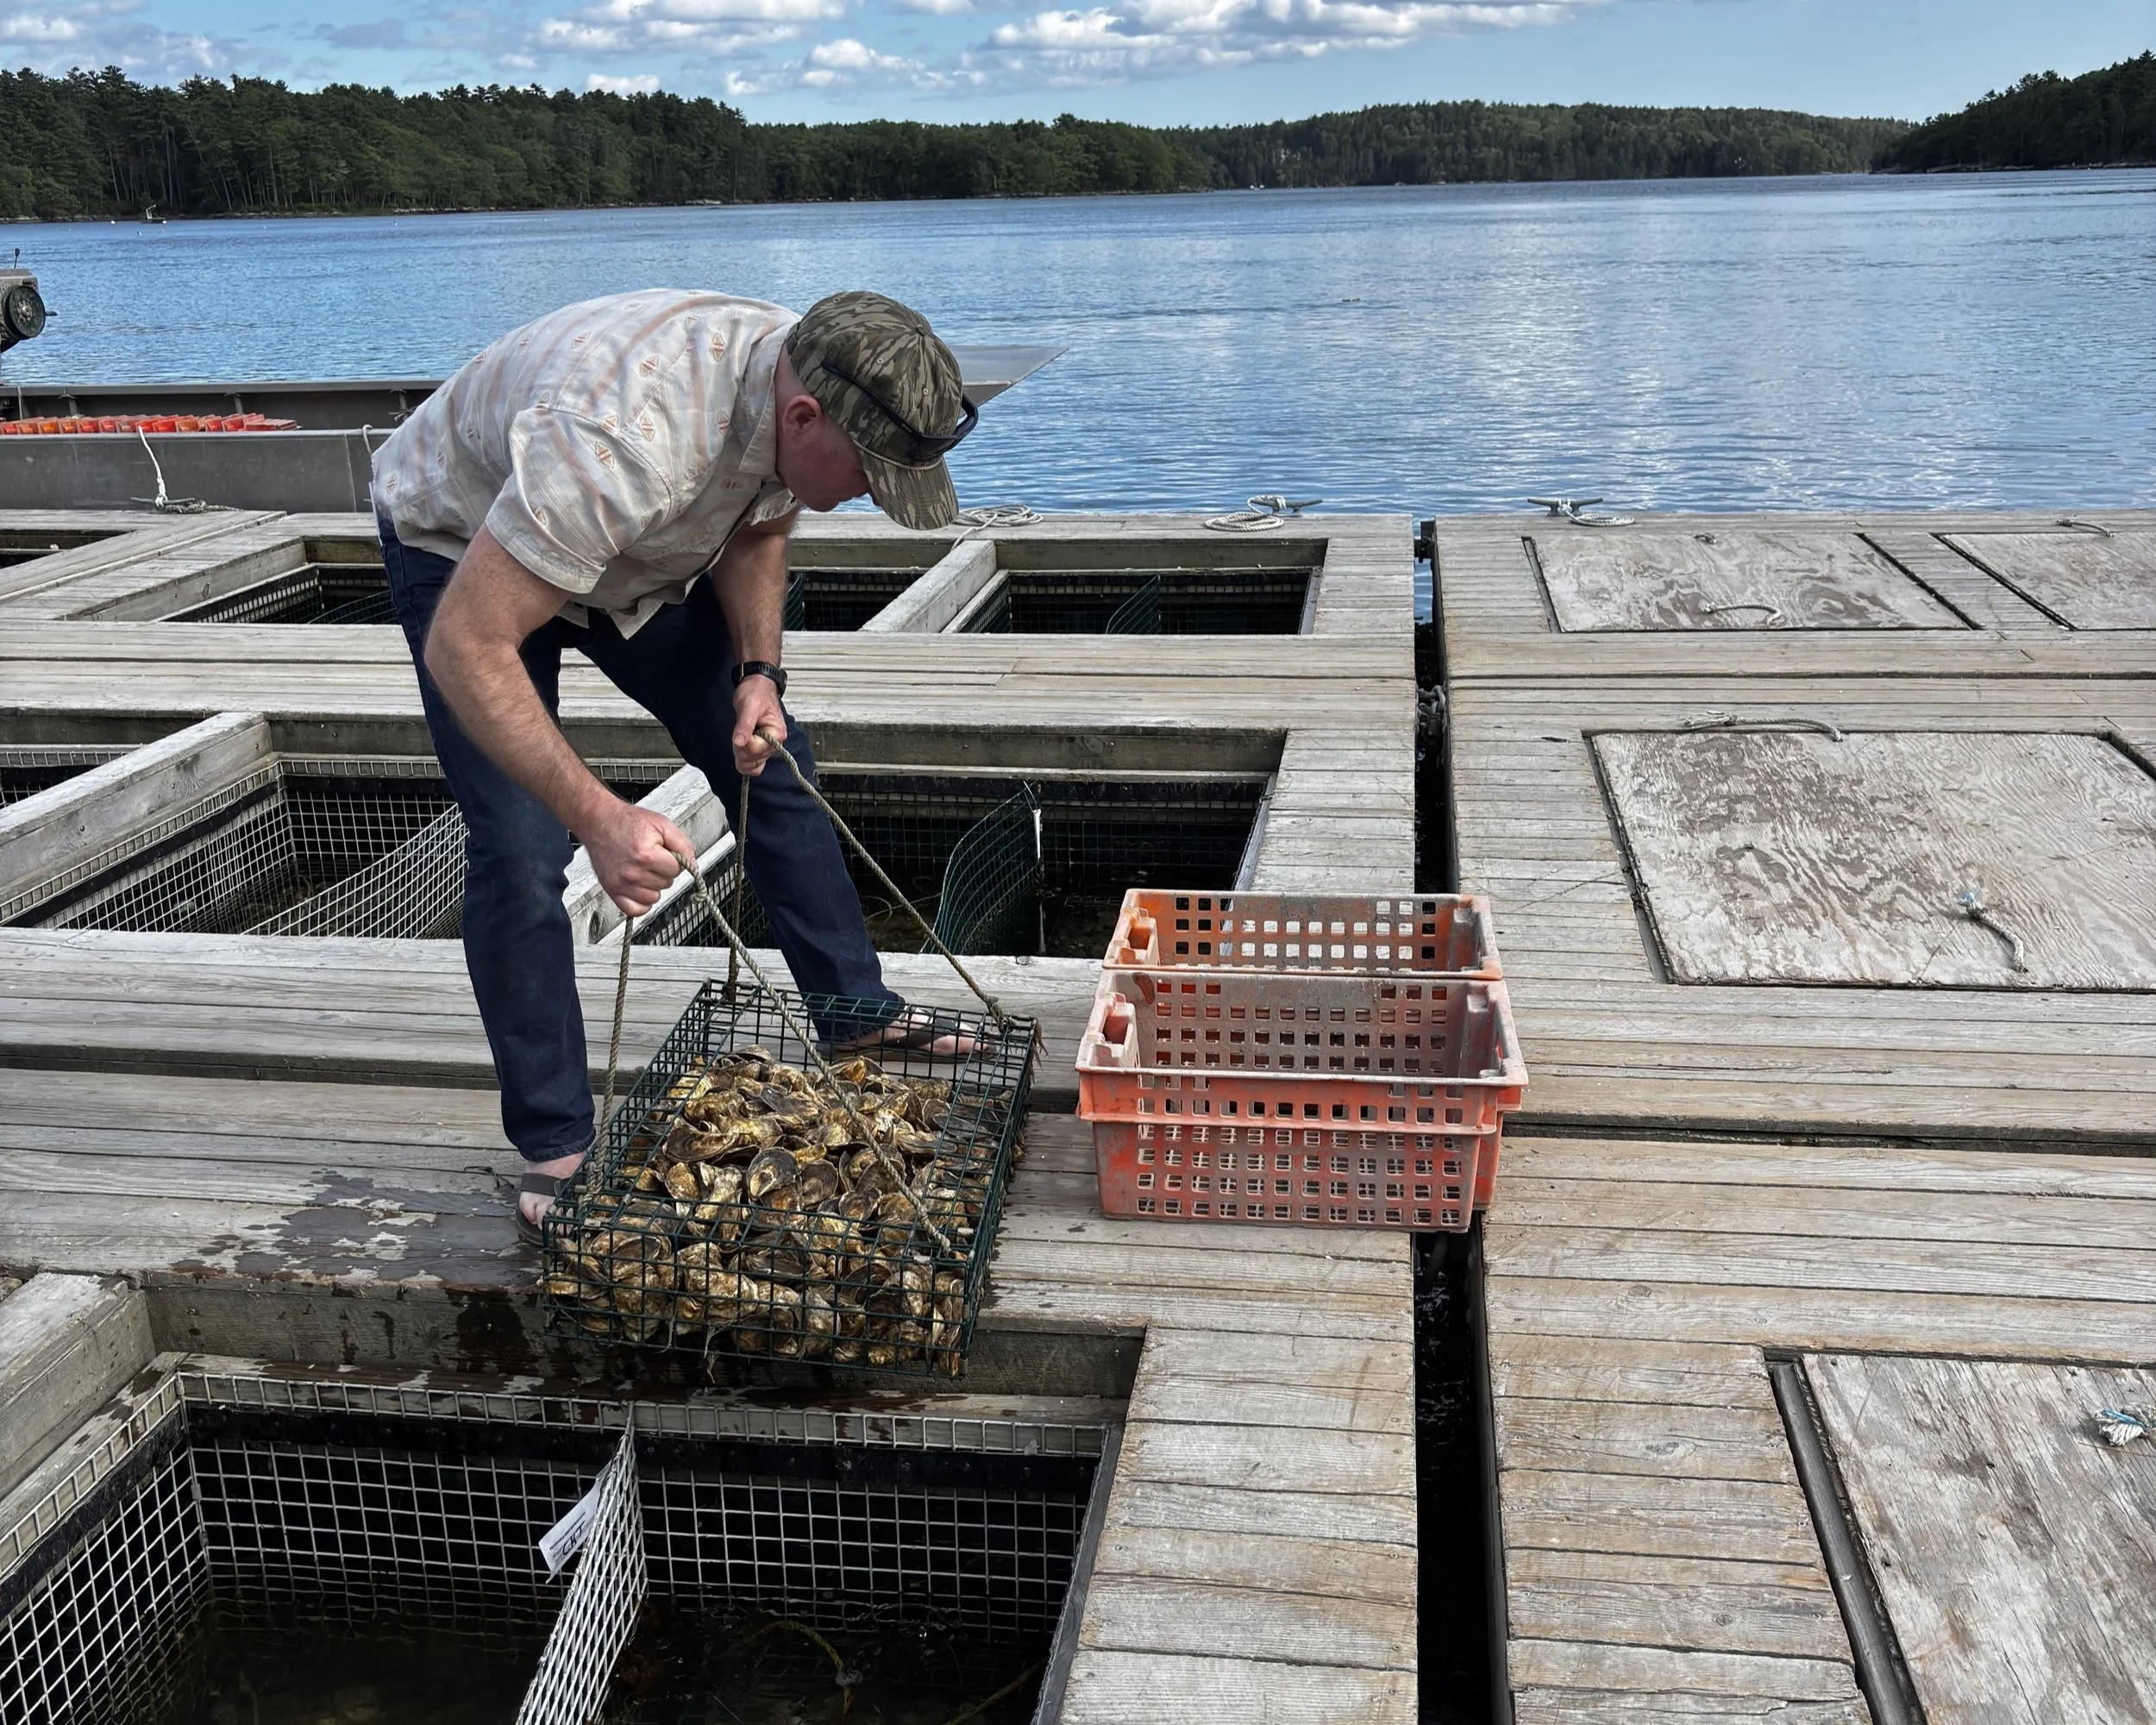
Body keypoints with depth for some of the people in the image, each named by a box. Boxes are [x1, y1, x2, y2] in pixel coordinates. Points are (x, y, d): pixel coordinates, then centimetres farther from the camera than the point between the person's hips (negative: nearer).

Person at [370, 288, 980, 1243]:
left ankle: (855, 1014, 19)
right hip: (463, 547, -6)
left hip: (644, 546, 7)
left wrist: (757, 671, -15)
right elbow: (464, 648, -42)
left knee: (772, 761, 4)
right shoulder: (624, 440, -45)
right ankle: (555, 1148, 0)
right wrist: (600, 816, -49)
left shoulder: (800, 380, -21)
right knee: (519, 851, -15)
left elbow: (758, 531, 1)